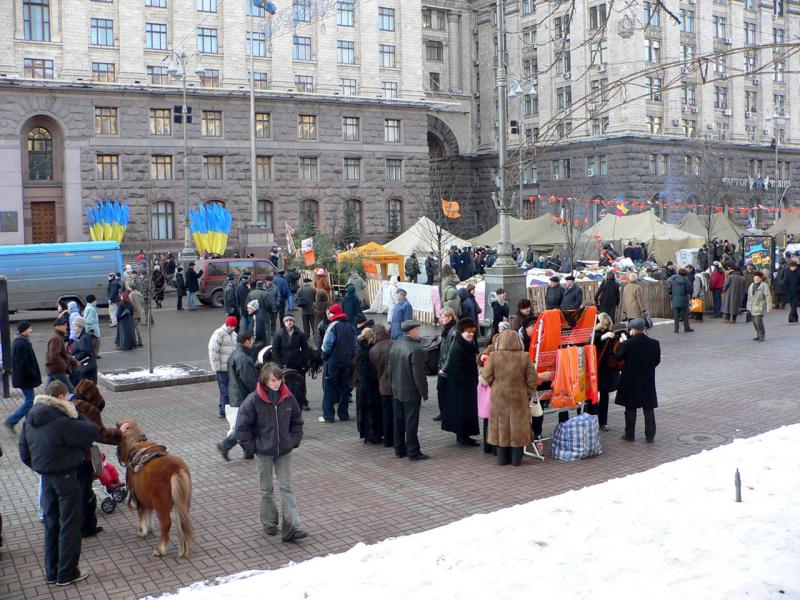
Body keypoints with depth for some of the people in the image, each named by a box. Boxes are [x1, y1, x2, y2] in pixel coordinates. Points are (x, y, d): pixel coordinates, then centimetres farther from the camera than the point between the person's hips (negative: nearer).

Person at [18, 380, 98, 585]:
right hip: (66, 477, -7)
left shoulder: (30, 420, 1)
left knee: (50, 524, 18)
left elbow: (24, 452, 9)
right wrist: (77, 415, -6)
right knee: (70, 525, 6)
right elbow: (91, 431, -19)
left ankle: (51, 572, 27)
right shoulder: (62, 422, -25)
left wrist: (40, 467, 18)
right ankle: (67, 573, 13)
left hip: (45, 478, 7)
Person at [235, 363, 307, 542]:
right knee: (266, 490, 12)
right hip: (263, 453, -2)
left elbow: (297, 421, 10)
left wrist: (294, 440, 1)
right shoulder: (254, 400, -14)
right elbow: (242, 426, -8)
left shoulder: (288, 398, -6)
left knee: (287, 488, 0)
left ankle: (292, 527, -1)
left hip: (284, 452, 2)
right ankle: (269, 522, 28)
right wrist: (250, 446, -9)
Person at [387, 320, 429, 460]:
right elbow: (419, 374, -19)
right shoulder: (415, 349, -21)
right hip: (411, 392, -7)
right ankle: (413, 452, 6)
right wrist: (424, 393, -11)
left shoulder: (395, 345, 3)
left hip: (396, 391, 7)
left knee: (399, 421, 14)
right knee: (411, 423, 0)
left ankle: (399, 449, 23)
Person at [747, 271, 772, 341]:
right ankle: (758, 335, 22)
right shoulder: (751, 286, 12)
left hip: (760, 307, -7)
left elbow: (768, 297, -10)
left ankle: (762, 334, -1)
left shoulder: (764, 286, -9)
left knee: (758, 320, -15)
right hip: (753, 307, 7)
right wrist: (749, 306, 20)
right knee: (754, 321, 9)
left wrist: (769, 307, -13)